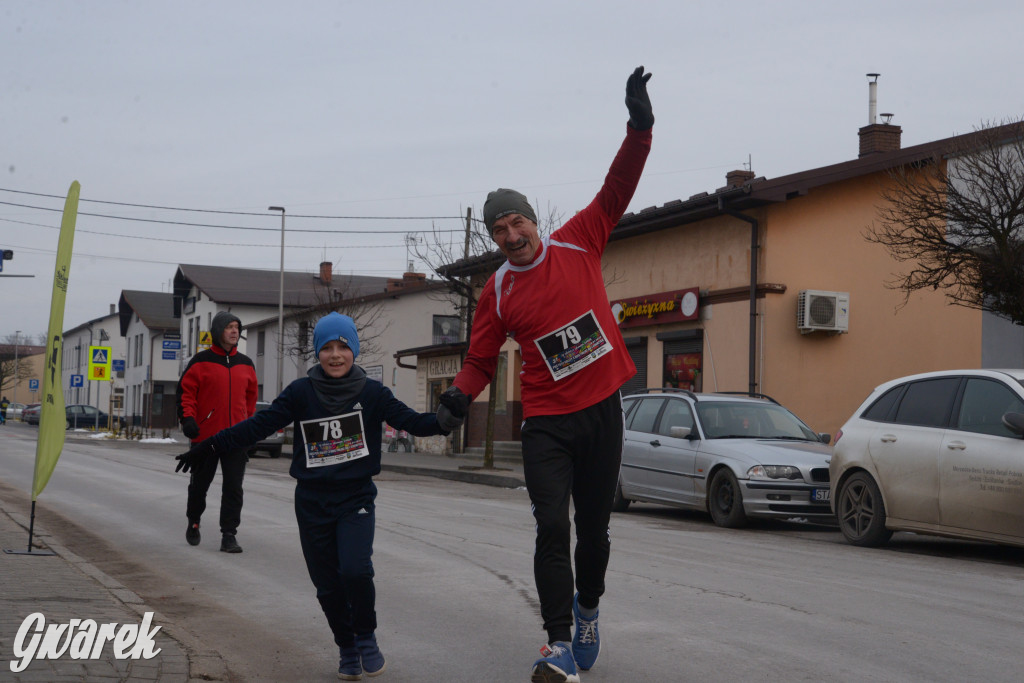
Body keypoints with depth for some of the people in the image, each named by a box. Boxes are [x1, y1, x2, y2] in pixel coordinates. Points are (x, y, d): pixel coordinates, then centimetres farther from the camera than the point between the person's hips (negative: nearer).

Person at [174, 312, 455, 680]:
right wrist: (210, 447, -10)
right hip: (312, 504, 2)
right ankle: (347, 650, 27)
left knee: (355, 570, -20)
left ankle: (367, 639, 5)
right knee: (327, 584, 6)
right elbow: (259, 424, -5)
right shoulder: (301, 391, -3)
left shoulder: (372, 392, -4)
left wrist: (445, 420, -30)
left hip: (356, 500, -1)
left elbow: (410, 420, -11)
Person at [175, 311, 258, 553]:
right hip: (205, 436, -2)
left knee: (233, 488, -4)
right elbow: (186, 390, -3)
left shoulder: (246, 364, 11)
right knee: (199, 484, 12)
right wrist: (187, 418, -15)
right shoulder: (201, 361, -1)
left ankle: (229, 535, -2)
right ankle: (193, 523, 35)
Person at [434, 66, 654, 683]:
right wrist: (459, 397, -10)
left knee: (594, 529, 11)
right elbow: (482, 359, 7)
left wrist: (640, 128, -12)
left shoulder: (579, 244, 2)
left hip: (602, 410, 1)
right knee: (553, 529, -13)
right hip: (547, 422, -1)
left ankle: (588, 609, 38)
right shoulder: (498, 292, 3)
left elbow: (617, 189, -2)